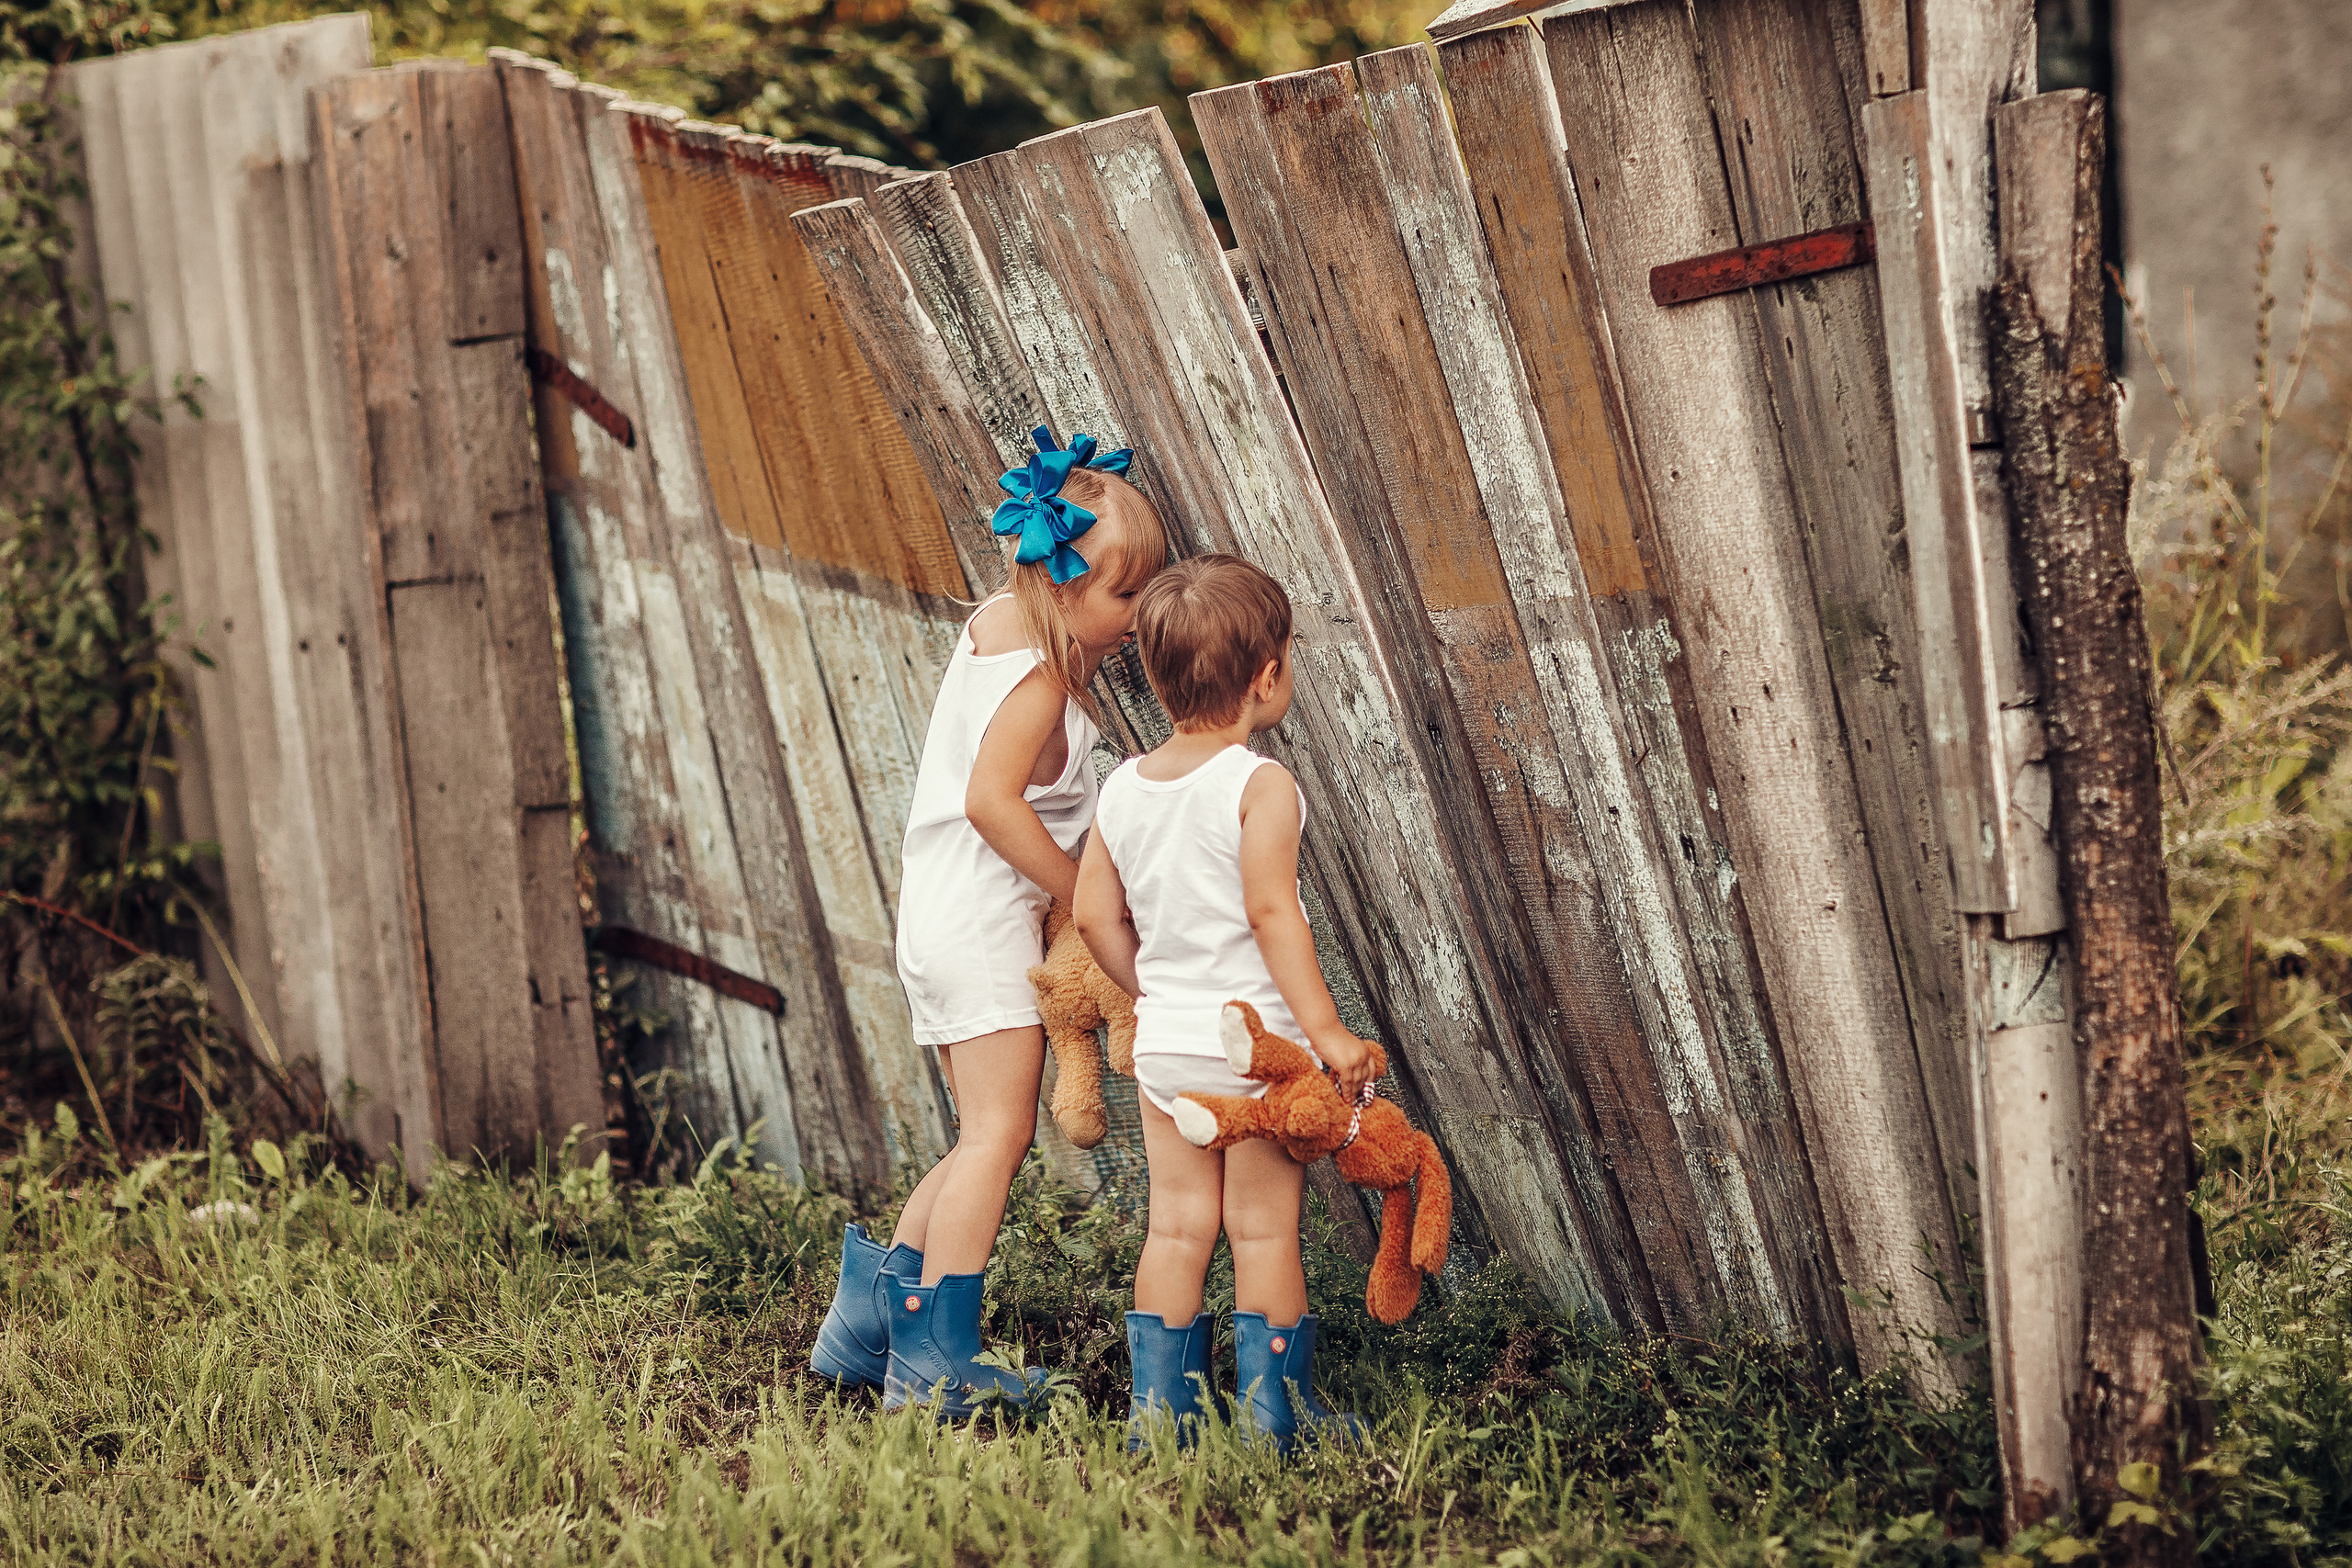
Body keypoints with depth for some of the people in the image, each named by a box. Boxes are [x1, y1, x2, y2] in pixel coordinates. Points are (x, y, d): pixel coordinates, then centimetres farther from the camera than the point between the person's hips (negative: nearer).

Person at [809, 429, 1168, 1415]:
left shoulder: (999, 624, 14)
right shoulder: (1039, 675, -16)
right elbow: (992, 800, -25)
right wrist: (1085, 893, -19)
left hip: (942, 917, 10)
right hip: (985, 918, -10)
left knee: (986, 1138, 15)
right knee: (998, 1133, -11)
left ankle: (867, 1325, 15)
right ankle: (932, 1369, -13)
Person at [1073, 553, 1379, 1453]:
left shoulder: (1123, 789, 3)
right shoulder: (1261, 786, -16)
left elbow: (1094, 916, 6)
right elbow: (1271, 912, -21)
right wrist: (1325, 1028, -17)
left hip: (1163, 1041, 6)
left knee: (1177, 1224, 13)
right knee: (1264, 1227, 4)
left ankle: (1159, 1404, 16)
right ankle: (1276, 1411, 10)